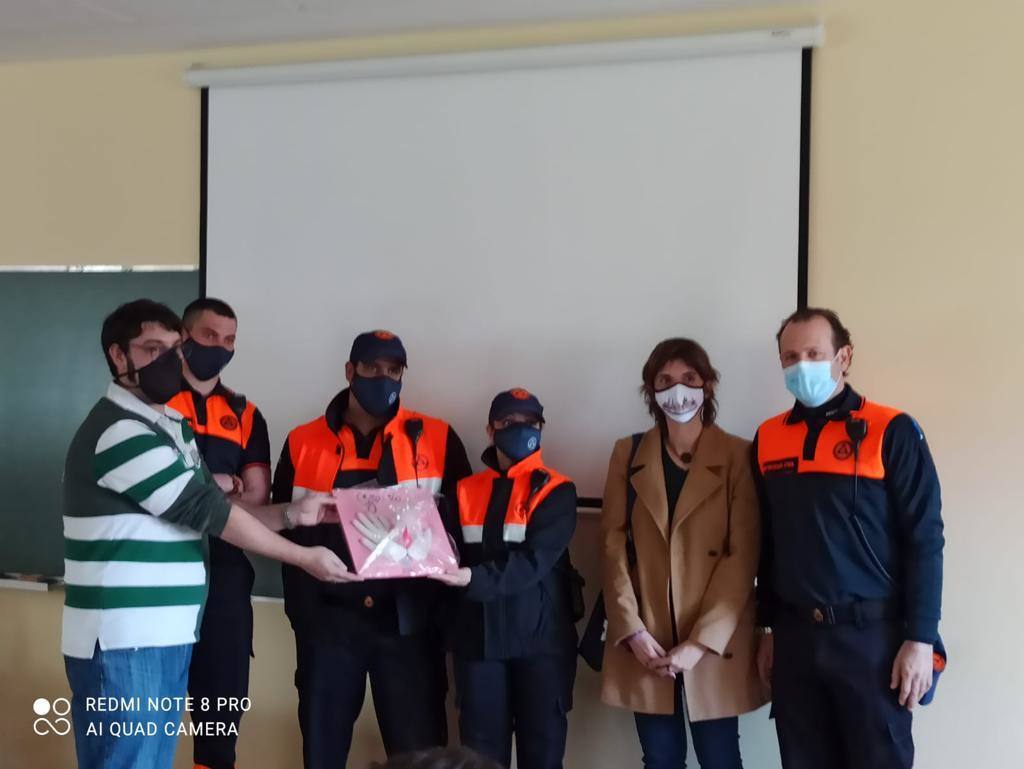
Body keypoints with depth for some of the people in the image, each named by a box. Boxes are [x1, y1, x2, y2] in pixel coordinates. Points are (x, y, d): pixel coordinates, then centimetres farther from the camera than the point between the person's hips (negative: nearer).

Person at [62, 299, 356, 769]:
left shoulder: (173, 426, 14)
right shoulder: (119, 431, -16)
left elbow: (200, 513, 14)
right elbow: (206, 510, -16)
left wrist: (292, 515, 2)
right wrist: (304, 558, -9)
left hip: (167, 636, 9)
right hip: (121, 642, -9)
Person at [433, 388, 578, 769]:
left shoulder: (557, 490, -1)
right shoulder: (466, 491, 10)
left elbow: (535, 560, -14)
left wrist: (474, 578, -26)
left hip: (541, 636, -2)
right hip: (479, 636, 3)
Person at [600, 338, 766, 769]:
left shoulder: (737, 456, -1)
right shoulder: (628, 454, 7)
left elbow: (743, 556, -6)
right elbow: (614, 545, 2)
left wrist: (701, 641, -13)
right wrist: (633, 630, -8)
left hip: (715, 643, -2)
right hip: (645, 642, 2)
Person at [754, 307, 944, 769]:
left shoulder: (891, 432, -7)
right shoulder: (768, 439, 7)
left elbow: (924, 540, -8)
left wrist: (920, 638, -12)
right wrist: (768, 627, 13)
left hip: (873, 634, -4)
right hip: (795, 635, 4)